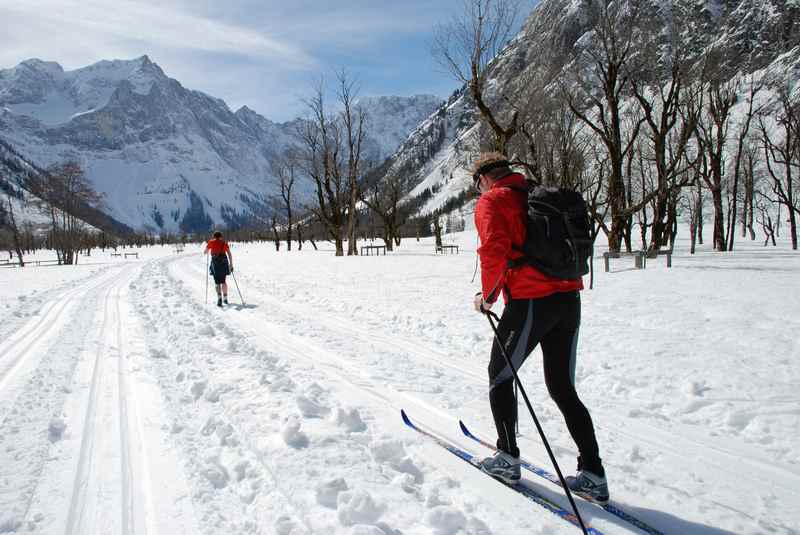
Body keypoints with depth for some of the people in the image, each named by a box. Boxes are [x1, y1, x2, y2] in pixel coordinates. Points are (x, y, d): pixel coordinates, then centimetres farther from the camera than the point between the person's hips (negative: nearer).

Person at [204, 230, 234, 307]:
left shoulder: (211, 242, 9)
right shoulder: (224, 243, 12)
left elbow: (205, 252, 12)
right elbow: (229, 254, 4)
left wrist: (208, 251, 35)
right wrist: (231, 265, 5)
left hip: (215, 262, -2)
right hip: (224, 262, 2)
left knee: (217, 282, 0)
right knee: (223, 281, 16)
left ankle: (219, 298, -20)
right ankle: (225, 298, 22)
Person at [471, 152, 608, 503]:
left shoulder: (491, 202, -2)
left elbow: (495, 251, -17)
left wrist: (487, 296, -3)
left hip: (531, 302, -7)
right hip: (569, 298, 7)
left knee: (500, 376, 13)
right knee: (563, 388, 14)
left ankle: (507, 459, 19)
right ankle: (593, 475, 15)